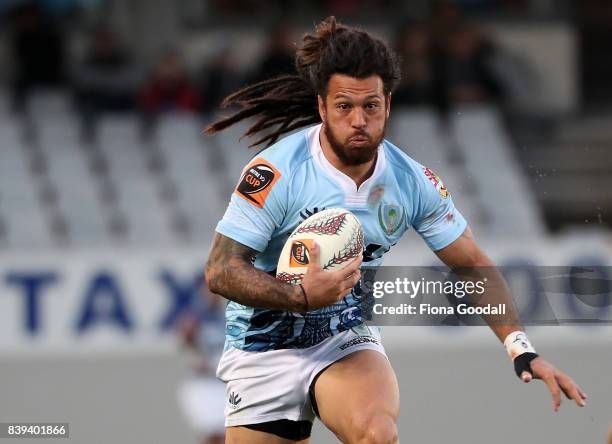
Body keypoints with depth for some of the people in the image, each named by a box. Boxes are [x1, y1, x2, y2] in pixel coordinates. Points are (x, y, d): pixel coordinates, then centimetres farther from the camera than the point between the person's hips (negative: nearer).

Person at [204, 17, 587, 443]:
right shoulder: (277, 171, -19)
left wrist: (523, 352, -7)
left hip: (348, 343, 1)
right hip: (261, 352, -1)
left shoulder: (413, 182, -7)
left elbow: (473, 266, 3)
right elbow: (220, 271, -19)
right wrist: (301, 297, -34)